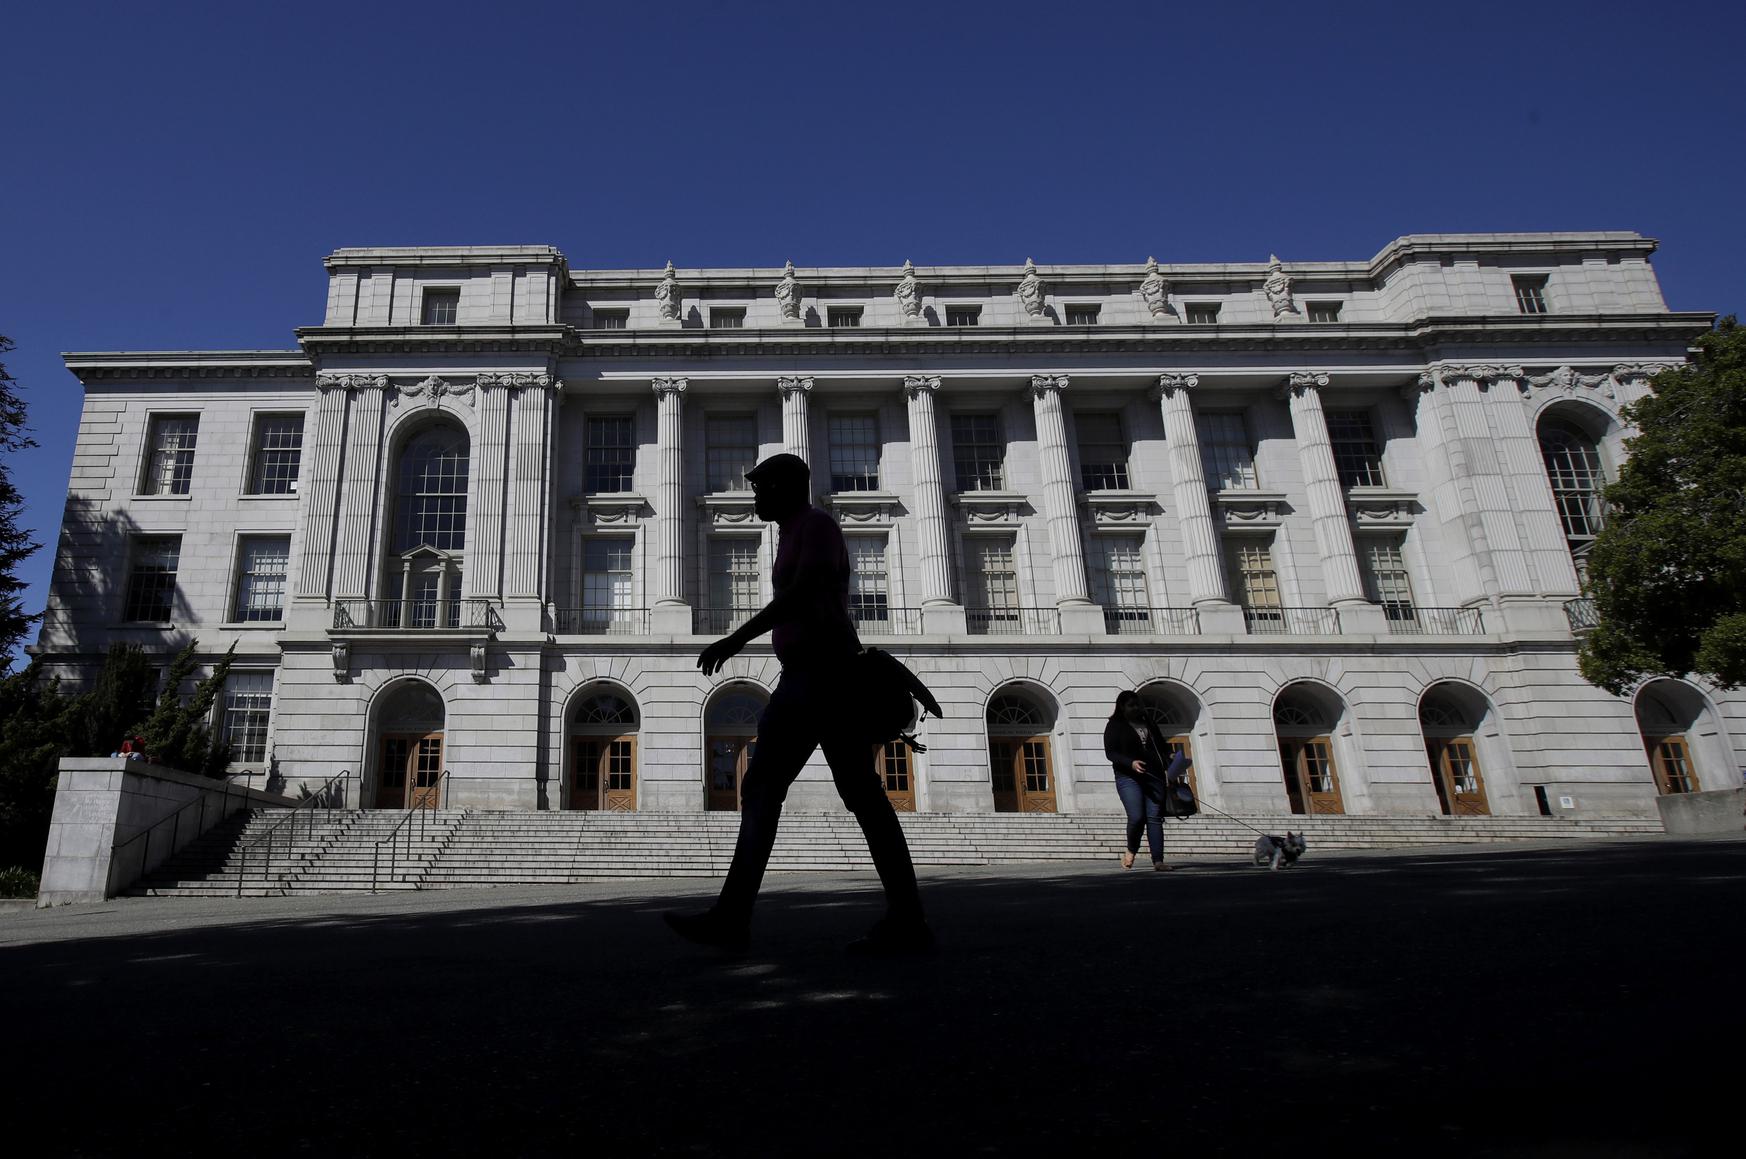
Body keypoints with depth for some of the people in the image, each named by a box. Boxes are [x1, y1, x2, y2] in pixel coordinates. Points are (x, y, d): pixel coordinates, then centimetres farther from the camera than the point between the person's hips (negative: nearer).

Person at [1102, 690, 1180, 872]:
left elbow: (1162, 749, 22)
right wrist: (1130, 763, -20)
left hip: (1154, 777, 5)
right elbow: (1110, 752, -4)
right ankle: (1130, 851, 9)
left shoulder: (1149, 725, 20)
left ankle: (1158, 860, -6)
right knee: (1137, 817, -16)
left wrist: (1168, 768, 4)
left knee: (1155, 817, -5)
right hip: (1128, 777, -4)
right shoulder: (1115, 726, 5)